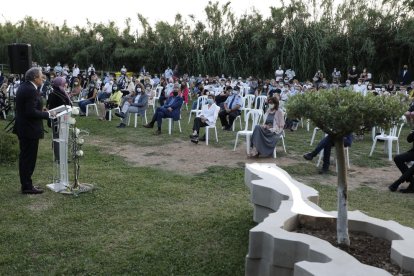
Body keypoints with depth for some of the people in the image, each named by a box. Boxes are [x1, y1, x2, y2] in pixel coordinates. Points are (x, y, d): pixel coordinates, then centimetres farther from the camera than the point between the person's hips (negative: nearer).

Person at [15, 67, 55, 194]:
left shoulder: (23, 87, 10)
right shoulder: (31, 90, -21)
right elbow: (31, 112, -25)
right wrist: (47, 114, -15)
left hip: (22, 128, 10)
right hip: (30, 130, -10)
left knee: (25, 157, 16)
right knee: (29, 158, -1)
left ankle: (25, 184, 27)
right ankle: (27, 186, 8)